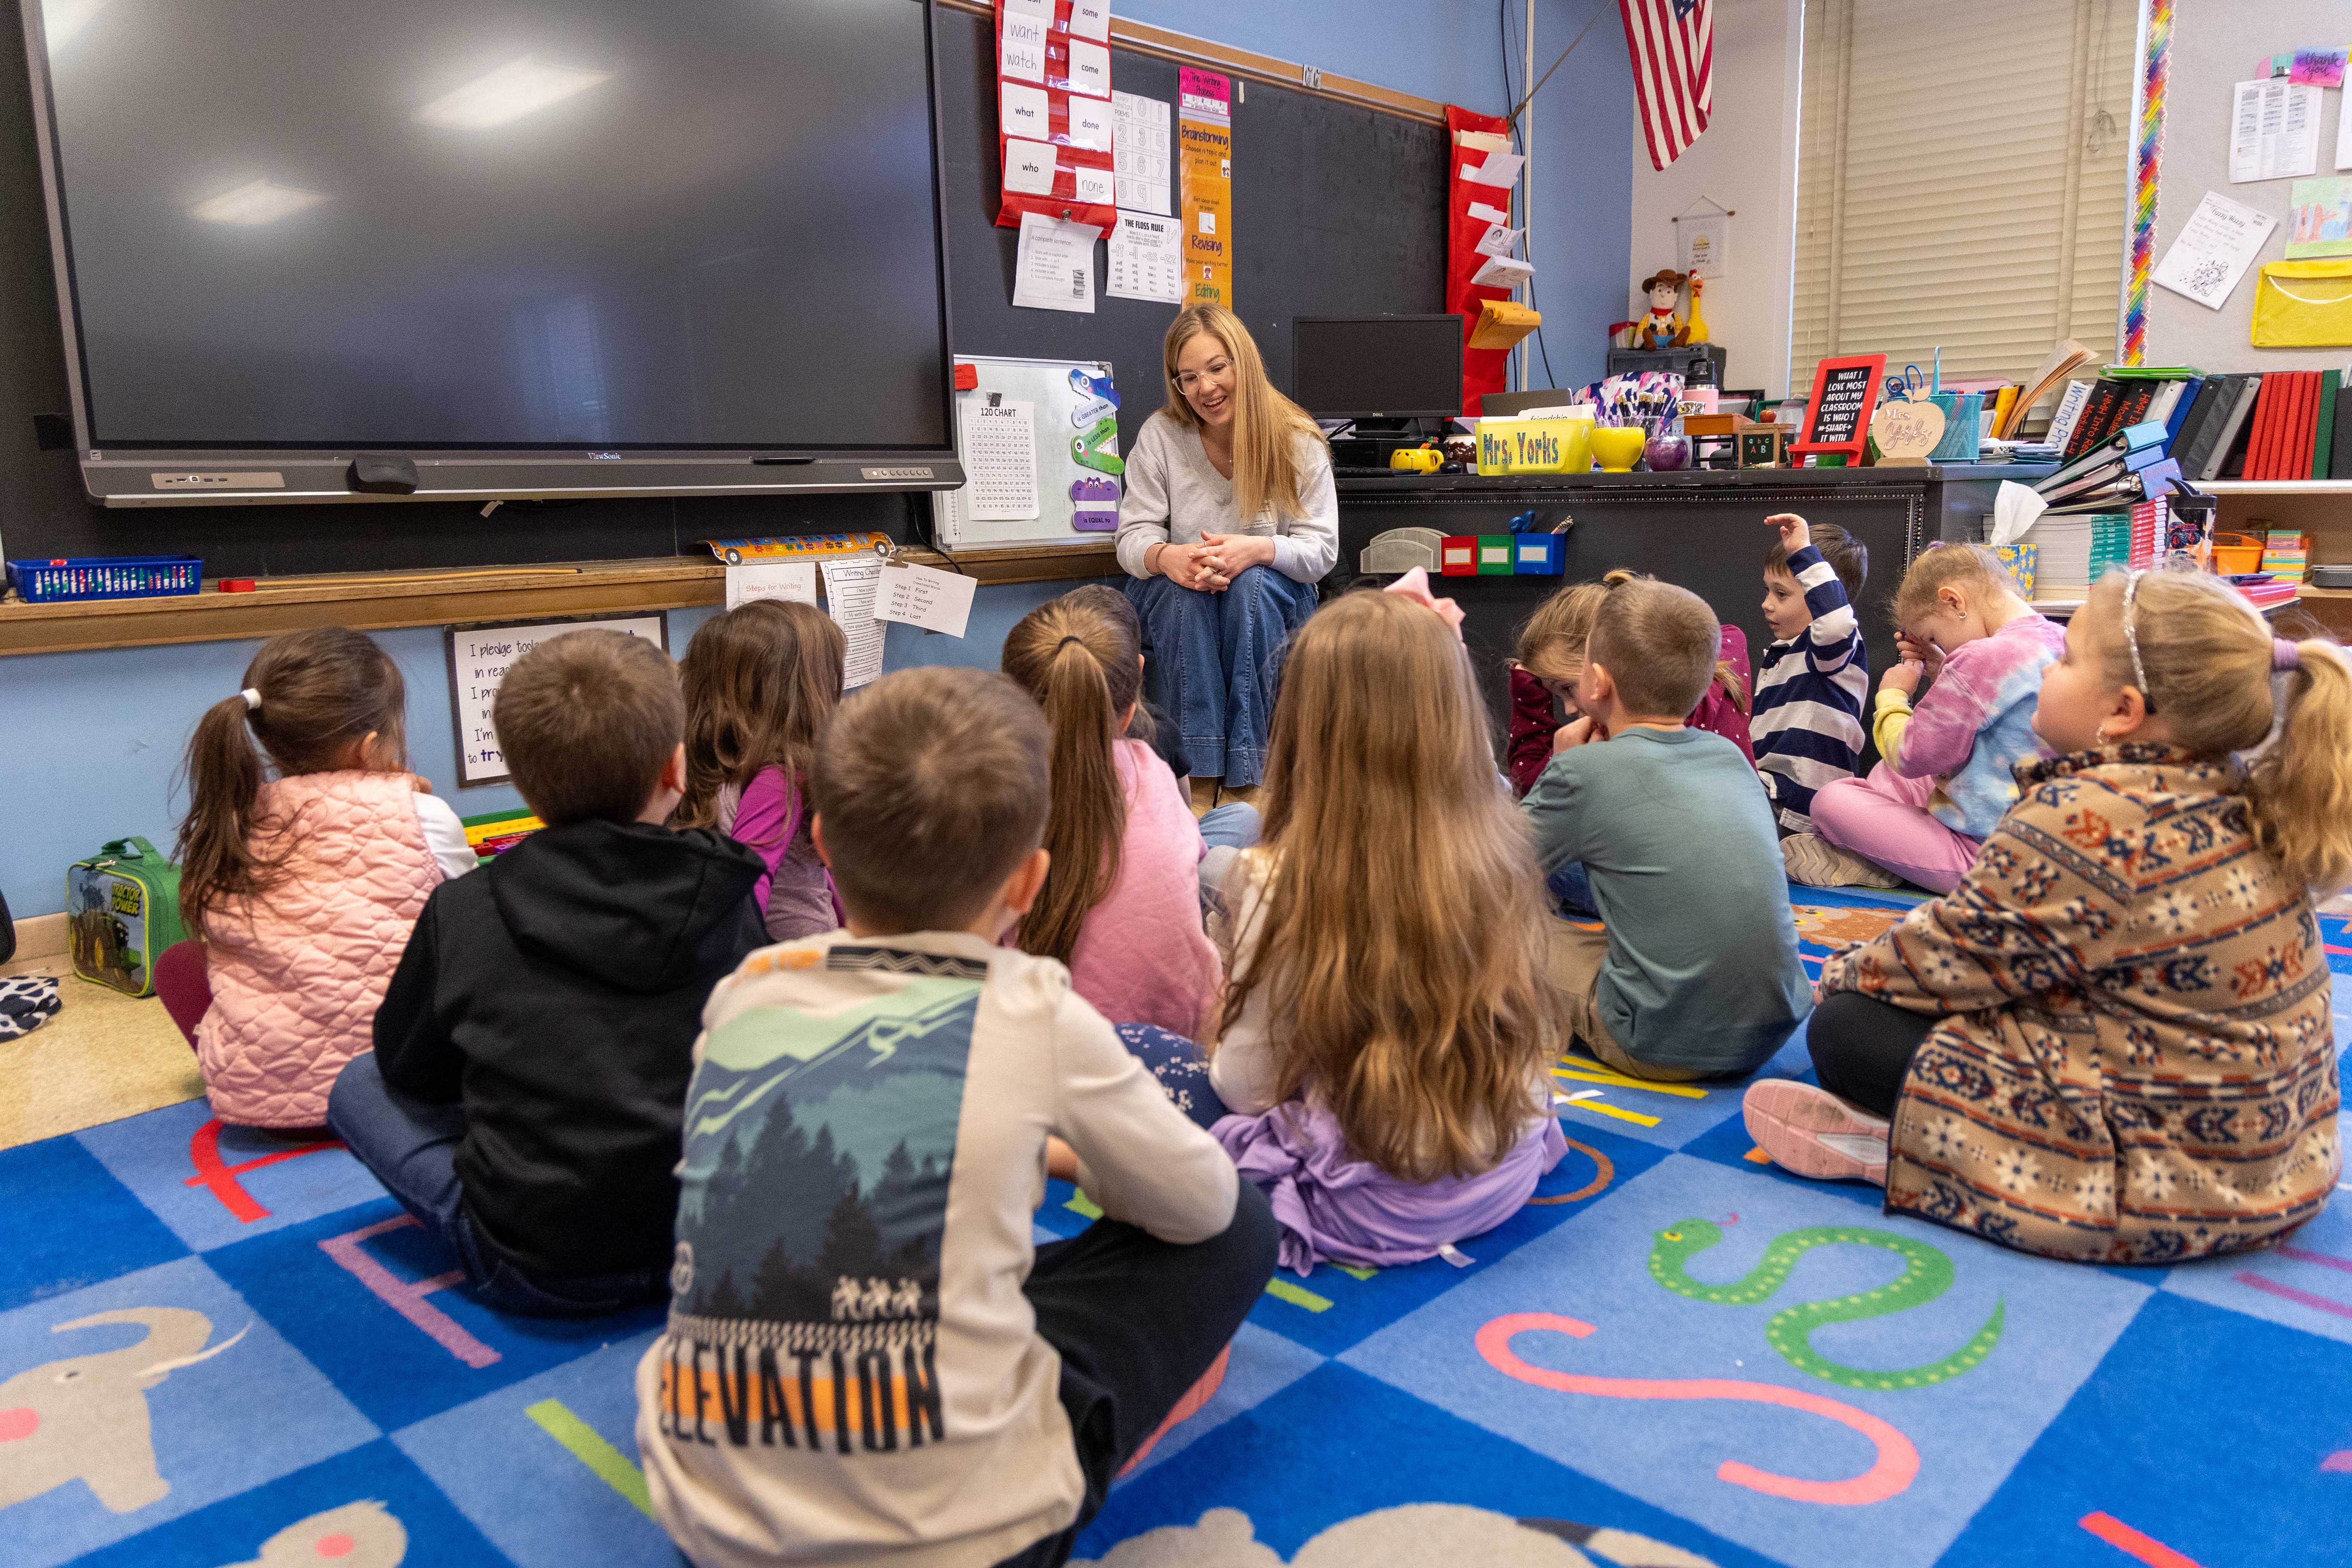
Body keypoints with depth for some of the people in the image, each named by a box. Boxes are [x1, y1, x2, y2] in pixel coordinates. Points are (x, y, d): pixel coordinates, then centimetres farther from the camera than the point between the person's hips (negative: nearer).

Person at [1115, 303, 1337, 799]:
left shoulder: (1299, 442, -8)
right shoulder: (1160, 436, -7)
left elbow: (1321, 550, -11)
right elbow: (1132, 538, -9)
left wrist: (1257, 549, -32)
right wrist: (1167, 557, -34)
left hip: (1273, 598, 0)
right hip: (1174, 604, 0)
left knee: (1251, 582, -35)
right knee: (1186, 587, -35)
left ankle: (1250, 772, -31)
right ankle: (1197, 773, -33)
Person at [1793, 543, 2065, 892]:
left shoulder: (1981, 658, -23)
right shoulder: (2058, 639, 6)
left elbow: (1909, 755, -15)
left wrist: (1892, 697, 2)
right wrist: (1942, 673, 11)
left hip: (1980, 856, -11)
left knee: (1831, 800, -14)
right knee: (1885, 774, 25)